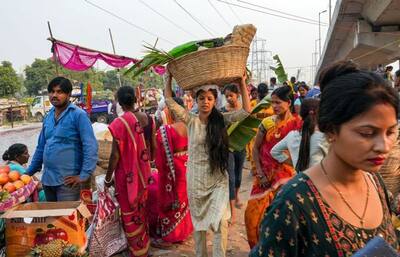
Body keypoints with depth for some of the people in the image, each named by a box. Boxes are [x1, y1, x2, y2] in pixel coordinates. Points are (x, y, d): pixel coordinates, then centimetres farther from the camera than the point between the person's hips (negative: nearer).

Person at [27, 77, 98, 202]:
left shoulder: (78, 115, -11)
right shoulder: (48, 117, 10)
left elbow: (90, 146, -16)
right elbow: (41, 147, 18)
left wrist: (84, 175, -21)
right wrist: (29, 172, 17)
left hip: (67, 181, -7)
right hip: (47, 179, 7)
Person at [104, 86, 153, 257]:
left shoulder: (120, 123, -20)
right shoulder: (146, 118, -2)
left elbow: (115, 155, -17)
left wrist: (108, 178, -5)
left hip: (127, 175, -6)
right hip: (143, 172, 6)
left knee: (130, 214, 11)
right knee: (142, 210, 22)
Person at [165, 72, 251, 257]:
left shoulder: (221, 120, -4)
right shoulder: (190, 120, -5)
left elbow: (246, 111, -11)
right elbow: (169, 101, -10)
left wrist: (242, 83, -13)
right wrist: (169, 77, -10)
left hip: (218, 180, -1)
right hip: (196, 180, 1)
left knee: (220, 222, -10)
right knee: (198, 222, 16)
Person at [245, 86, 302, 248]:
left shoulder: (298, 123, -6)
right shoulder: (267, 122, -1)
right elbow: (256, 148, 3)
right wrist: (260, 173, -3)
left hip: (285, 174, -2)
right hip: (265, 175, 3)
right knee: (254, 212, 5)